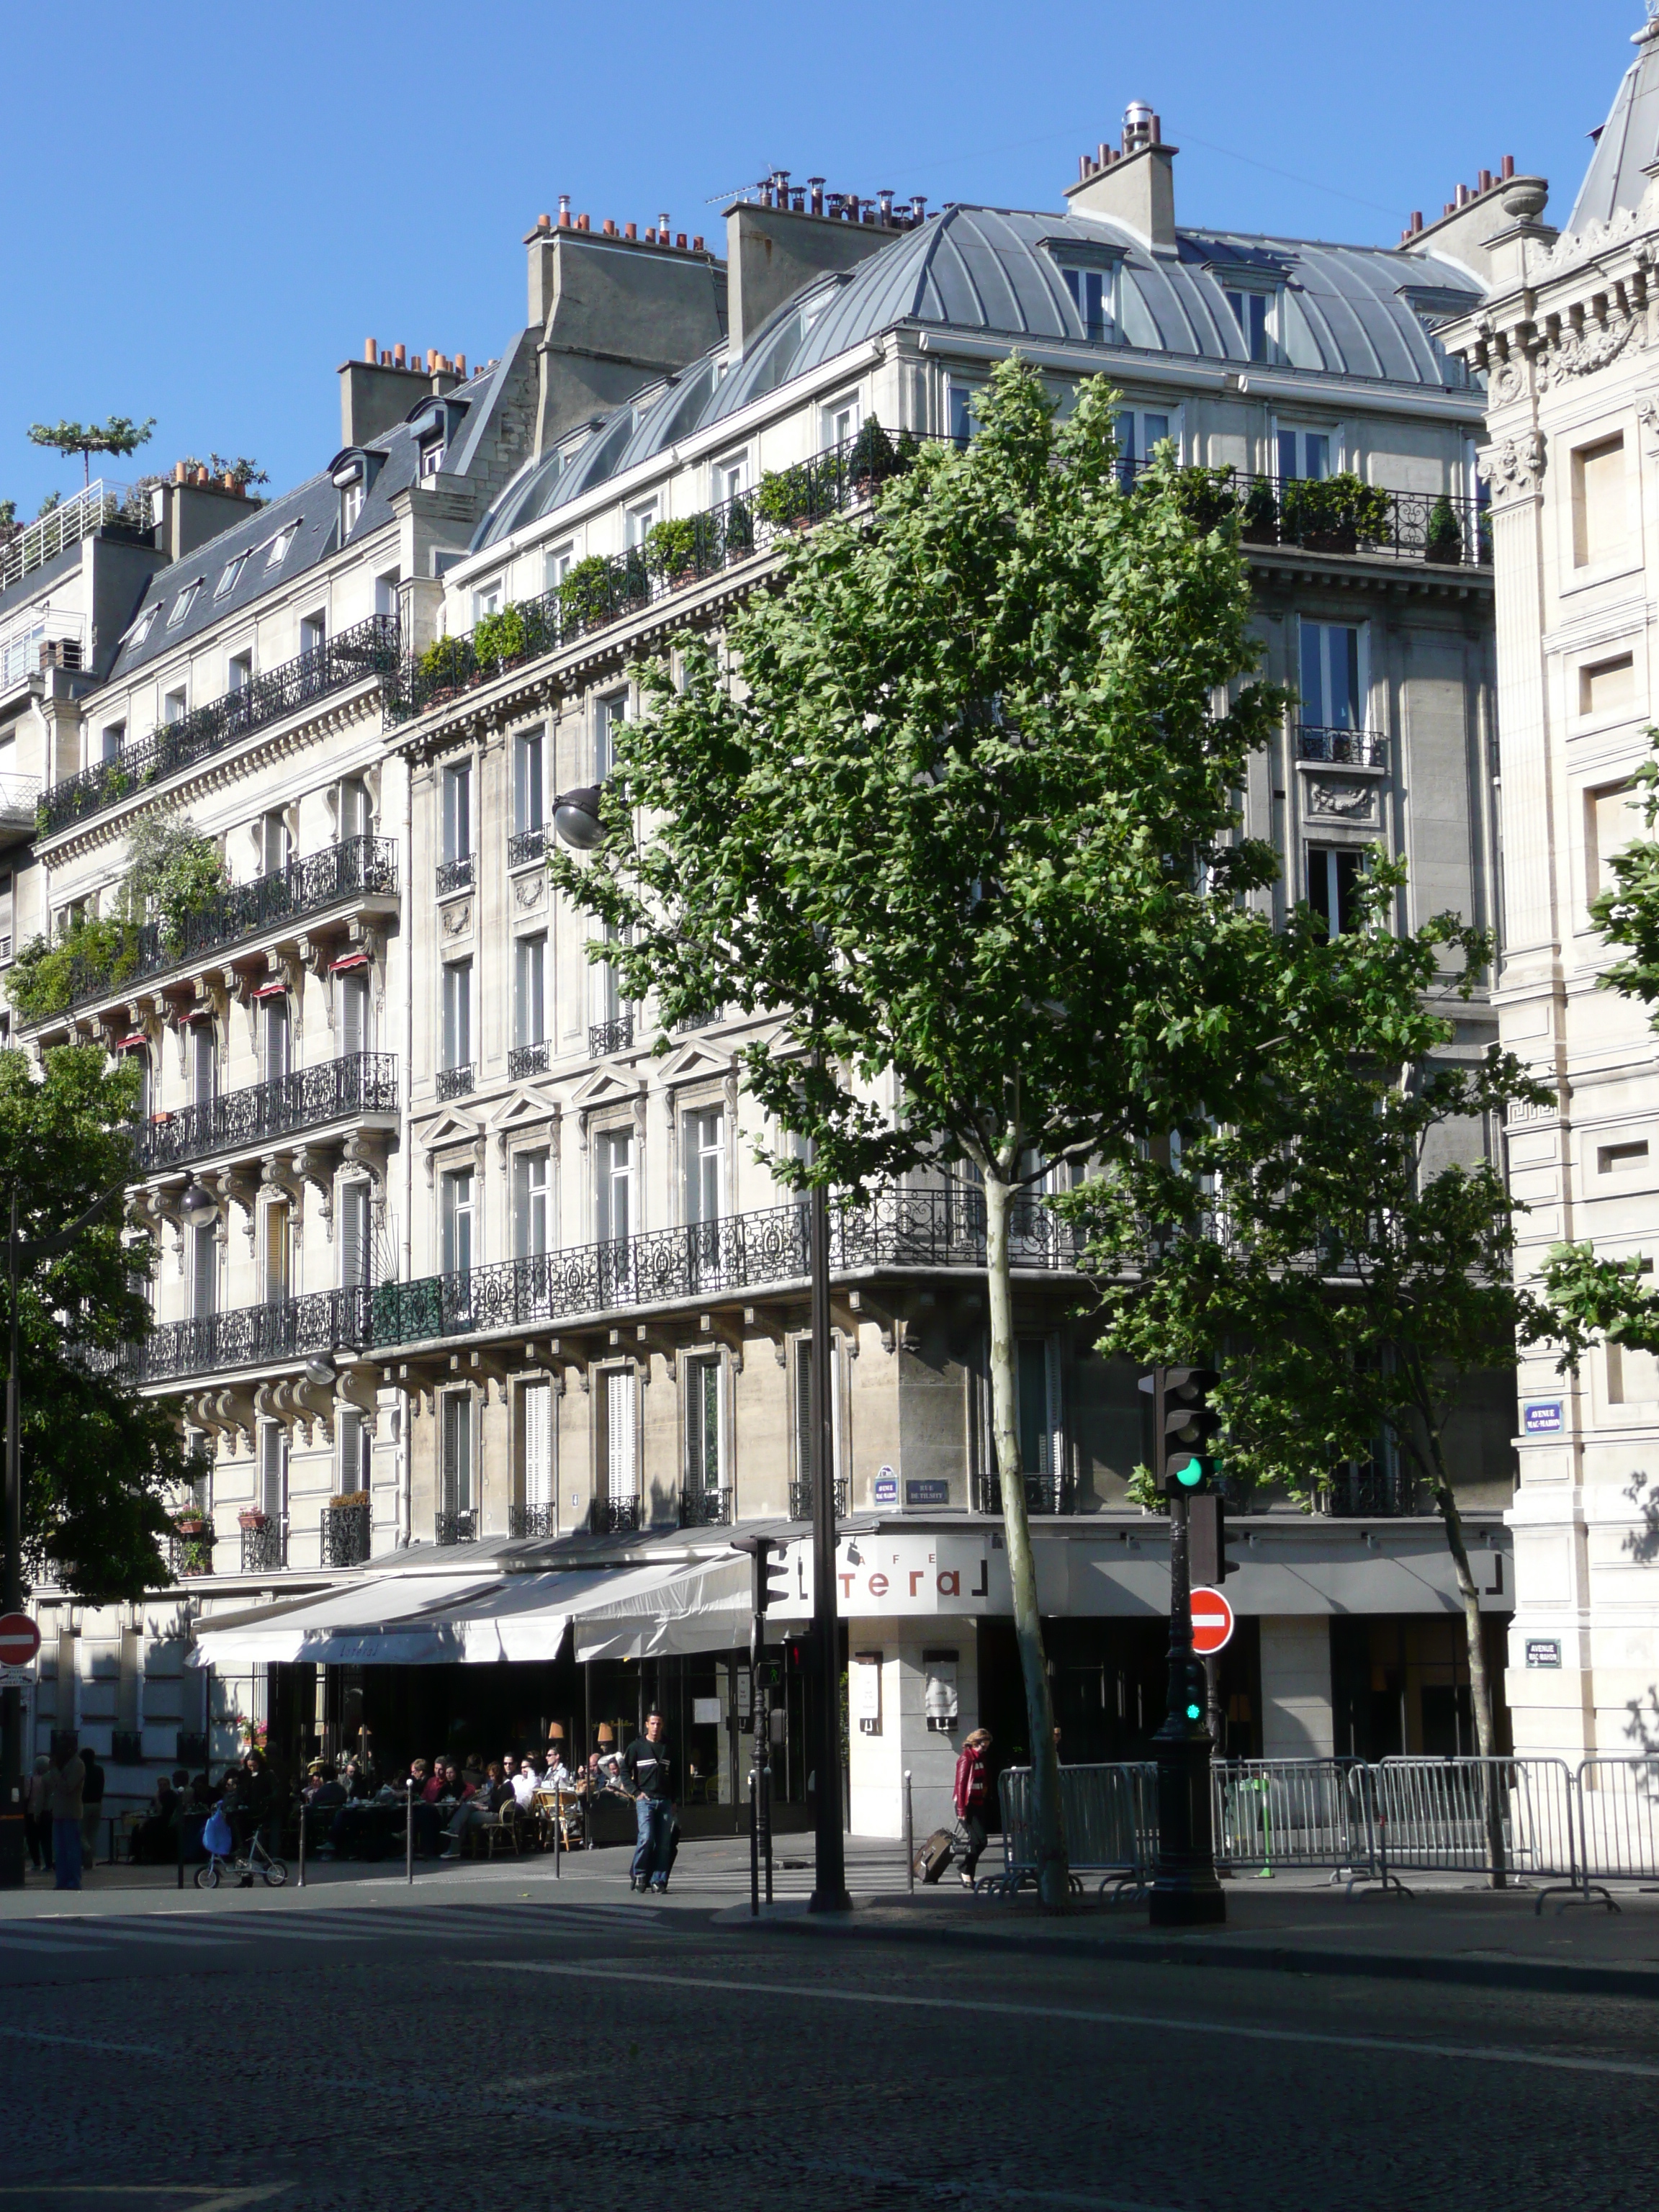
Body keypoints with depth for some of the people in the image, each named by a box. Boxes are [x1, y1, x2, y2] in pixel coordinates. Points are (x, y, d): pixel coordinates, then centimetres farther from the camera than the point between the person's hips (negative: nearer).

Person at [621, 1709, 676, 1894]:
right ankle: (638, 1873, 2)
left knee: (664, 1842, -1)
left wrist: (673, 1800, 12)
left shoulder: (668, 1748, 13)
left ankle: (658, 1880, 4)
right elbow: (625, 1772, 5)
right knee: (646, 1837, -17)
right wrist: (636, 1792, -6)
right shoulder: (637, 1746, 4)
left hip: (665, 1801, 3)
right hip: (645, 1800, -3)